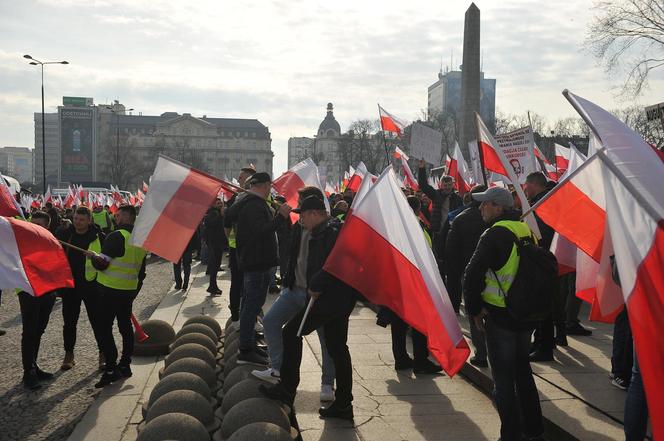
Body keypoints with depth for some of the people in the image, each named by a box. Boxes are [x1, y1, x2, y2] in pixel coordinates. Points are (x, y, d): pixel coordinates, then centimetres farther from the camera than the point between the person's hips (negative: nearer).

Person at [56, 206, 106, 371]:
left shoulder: (99, 237, -6)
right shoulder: (64, 235, 2)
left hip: (91, 285, -3)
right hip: (69, 285, 3)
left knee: (97, 320, 3)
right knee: (69, 322, 11)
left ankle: (103, 353, 16)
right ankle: (69, 355, 23)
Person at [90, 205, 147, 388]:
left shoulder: (117, 236, -16)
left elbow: (102, 263, -18)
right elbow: (141, 269, 17)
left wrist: (93, 256, 3)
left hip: (111, 289, -8)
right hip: (130, 289, 8)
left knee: (104, 328, -3)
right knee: (125, 325, 16)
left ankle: (111, 368, -6)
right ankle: (125, 365, 23)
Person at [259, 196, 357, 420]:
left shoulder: (330, 232, -16)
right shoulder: (325, 231, 16)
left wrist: (315, 286, -17)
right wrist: (315, 287, 11)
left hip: (329, 298, -10)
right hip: (341, 299, 10)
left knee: (291, 332, -1)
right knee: (337, 347, 12)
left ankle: (287, 389, 7)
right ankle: (343, 404, 17)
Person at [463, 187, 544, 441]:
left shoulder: (496, 234, -16)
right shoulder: (527, 230, 7)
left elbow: (472, 275, -20)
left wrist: (475, 309, -8)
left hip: (500, 317, -8)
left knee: (503, 379, 3)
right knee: (522, 371, 21)